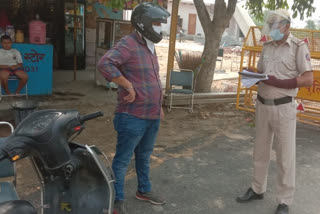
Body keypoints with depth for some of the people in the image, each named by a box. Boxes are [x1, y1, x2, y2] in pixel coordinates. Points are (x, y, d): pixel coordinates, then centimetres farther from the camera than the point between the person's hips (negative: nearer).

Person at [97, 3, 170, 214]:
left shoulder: (150, 47, 15)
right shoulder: (129, 43, -15)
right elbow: (105, 64, -31)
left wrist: (158, 106, 22)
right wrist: (128, 86, -26)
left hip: (152, 116, 9)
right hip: (133, 117, -9)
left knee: (144, 155, 23)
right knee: (123, 159, 4)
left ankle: (144, 190, 40)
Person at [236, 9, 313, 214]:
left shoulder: (299, 46, -7)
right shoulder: (267, 46, 9)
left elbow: (308, 79, -13)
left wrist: (278, 82, -22)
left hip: (283, 108, -5)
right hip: (262, 105, 6)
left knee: (285, 155, 3)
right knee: (260, 150, 15)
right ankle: (258, 189, 31)